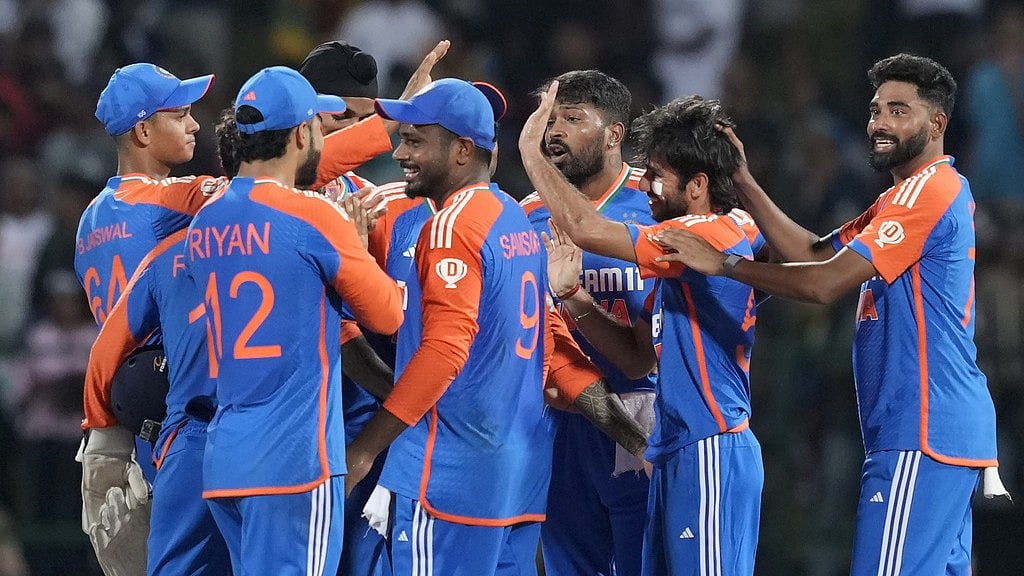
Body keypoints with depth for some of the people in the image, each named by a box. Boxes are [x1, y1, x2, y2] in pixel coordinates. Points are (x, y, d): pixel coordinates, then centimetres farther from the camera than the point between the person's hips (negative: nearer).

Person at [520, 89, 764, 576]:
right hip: (678, 455, 10)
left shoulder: (715, 235, -14)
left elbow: (584, 228, -17)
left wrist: (531, 150, -6)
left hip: (711, 456, -10)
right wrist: (570, 291, 10)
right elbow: (638, 357, 19)